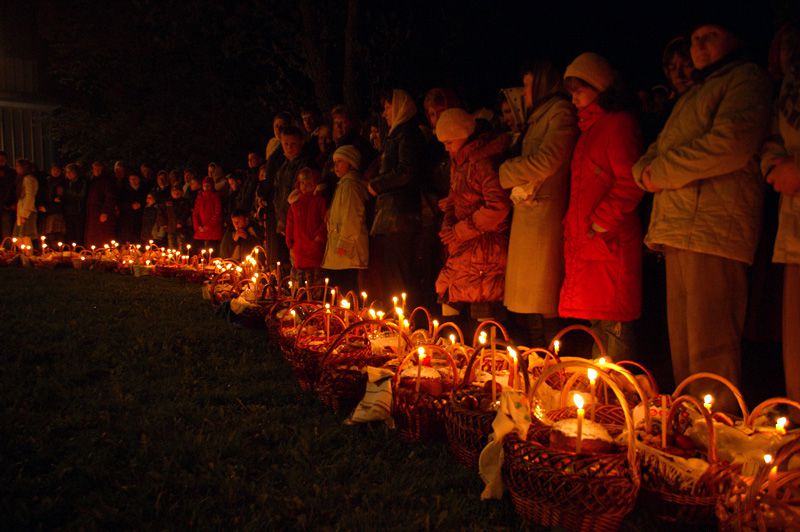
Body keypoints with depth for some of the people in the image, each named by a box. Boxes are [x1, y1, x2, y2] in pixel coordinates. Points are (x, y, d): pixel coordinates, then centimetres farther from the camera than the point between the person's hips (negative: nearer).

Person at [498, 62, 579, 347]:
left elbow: (545, 161, -15)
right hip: (527, 216, 9)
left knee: (540, 311, -9)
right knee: (523, 308, 10)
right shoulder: (538, 118, 25)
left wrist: (503, 172, -2)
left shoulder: (560, 112, -4)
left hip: (543, 214, -9)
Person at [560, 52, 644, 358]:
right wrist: (573, 224, 14)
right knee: (598, 326, 12)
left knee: (613, 326, -9)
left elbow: (630, 184, -15)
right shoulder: (589, 129, 23)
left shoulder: (618, 123, -5)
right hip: (584, 243, 9)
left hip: (609, 242, -9)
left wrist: (600, 223, -16)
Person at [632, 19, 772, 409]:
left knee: (709, 350, -11)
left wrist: (662, 172, -8)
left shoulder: (745, 78, 4)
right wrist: (646, 170, 2)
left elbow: (731, 142, -16)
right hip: (678, 230, 9)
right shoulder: (693, 96, 31)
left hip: (712, 227, -9)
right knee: (682, 346, 11)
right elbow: (656, 152, 26)